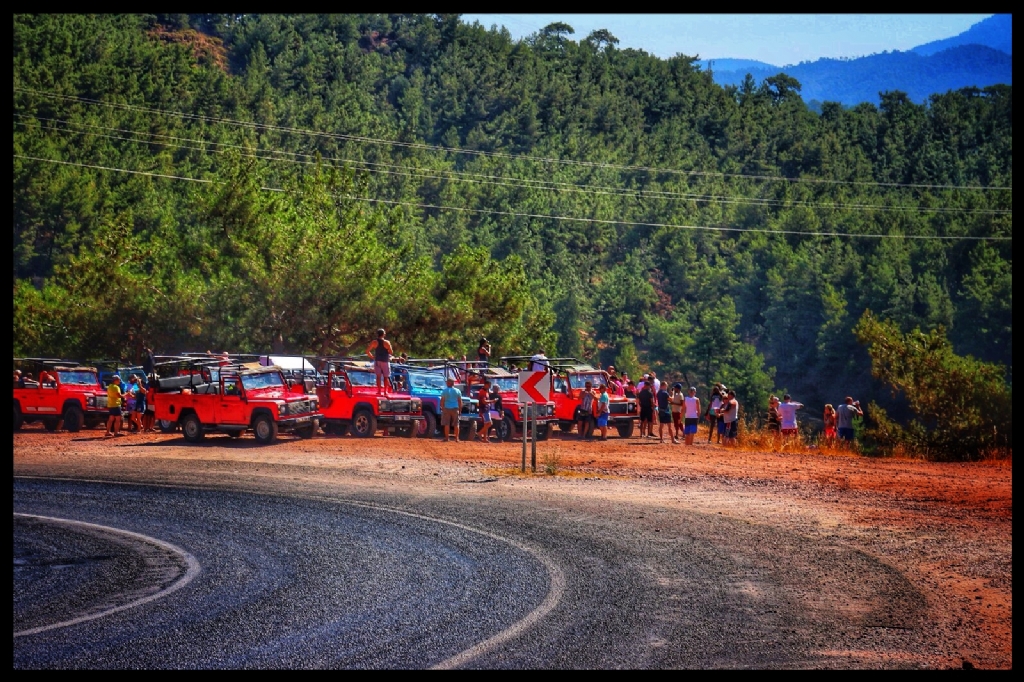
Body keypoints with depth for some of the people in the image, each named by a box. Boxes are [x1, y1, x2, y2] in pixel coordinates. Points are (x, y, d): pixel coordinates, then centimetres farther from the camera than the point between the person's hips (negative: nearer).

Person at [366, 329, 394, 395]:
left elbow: (367, 351, -3)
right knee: (386, 376, 7)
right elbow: (391, 353, -10)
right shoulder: (387, 342, -9)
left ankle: (379, 391, 1)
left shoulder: (374, 342, -2)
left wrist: (372, 357, 9)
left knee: (378, 376, 5)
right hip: (385, 361, -2)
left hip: (377, 360, 2)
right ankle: (385, 391, 4)